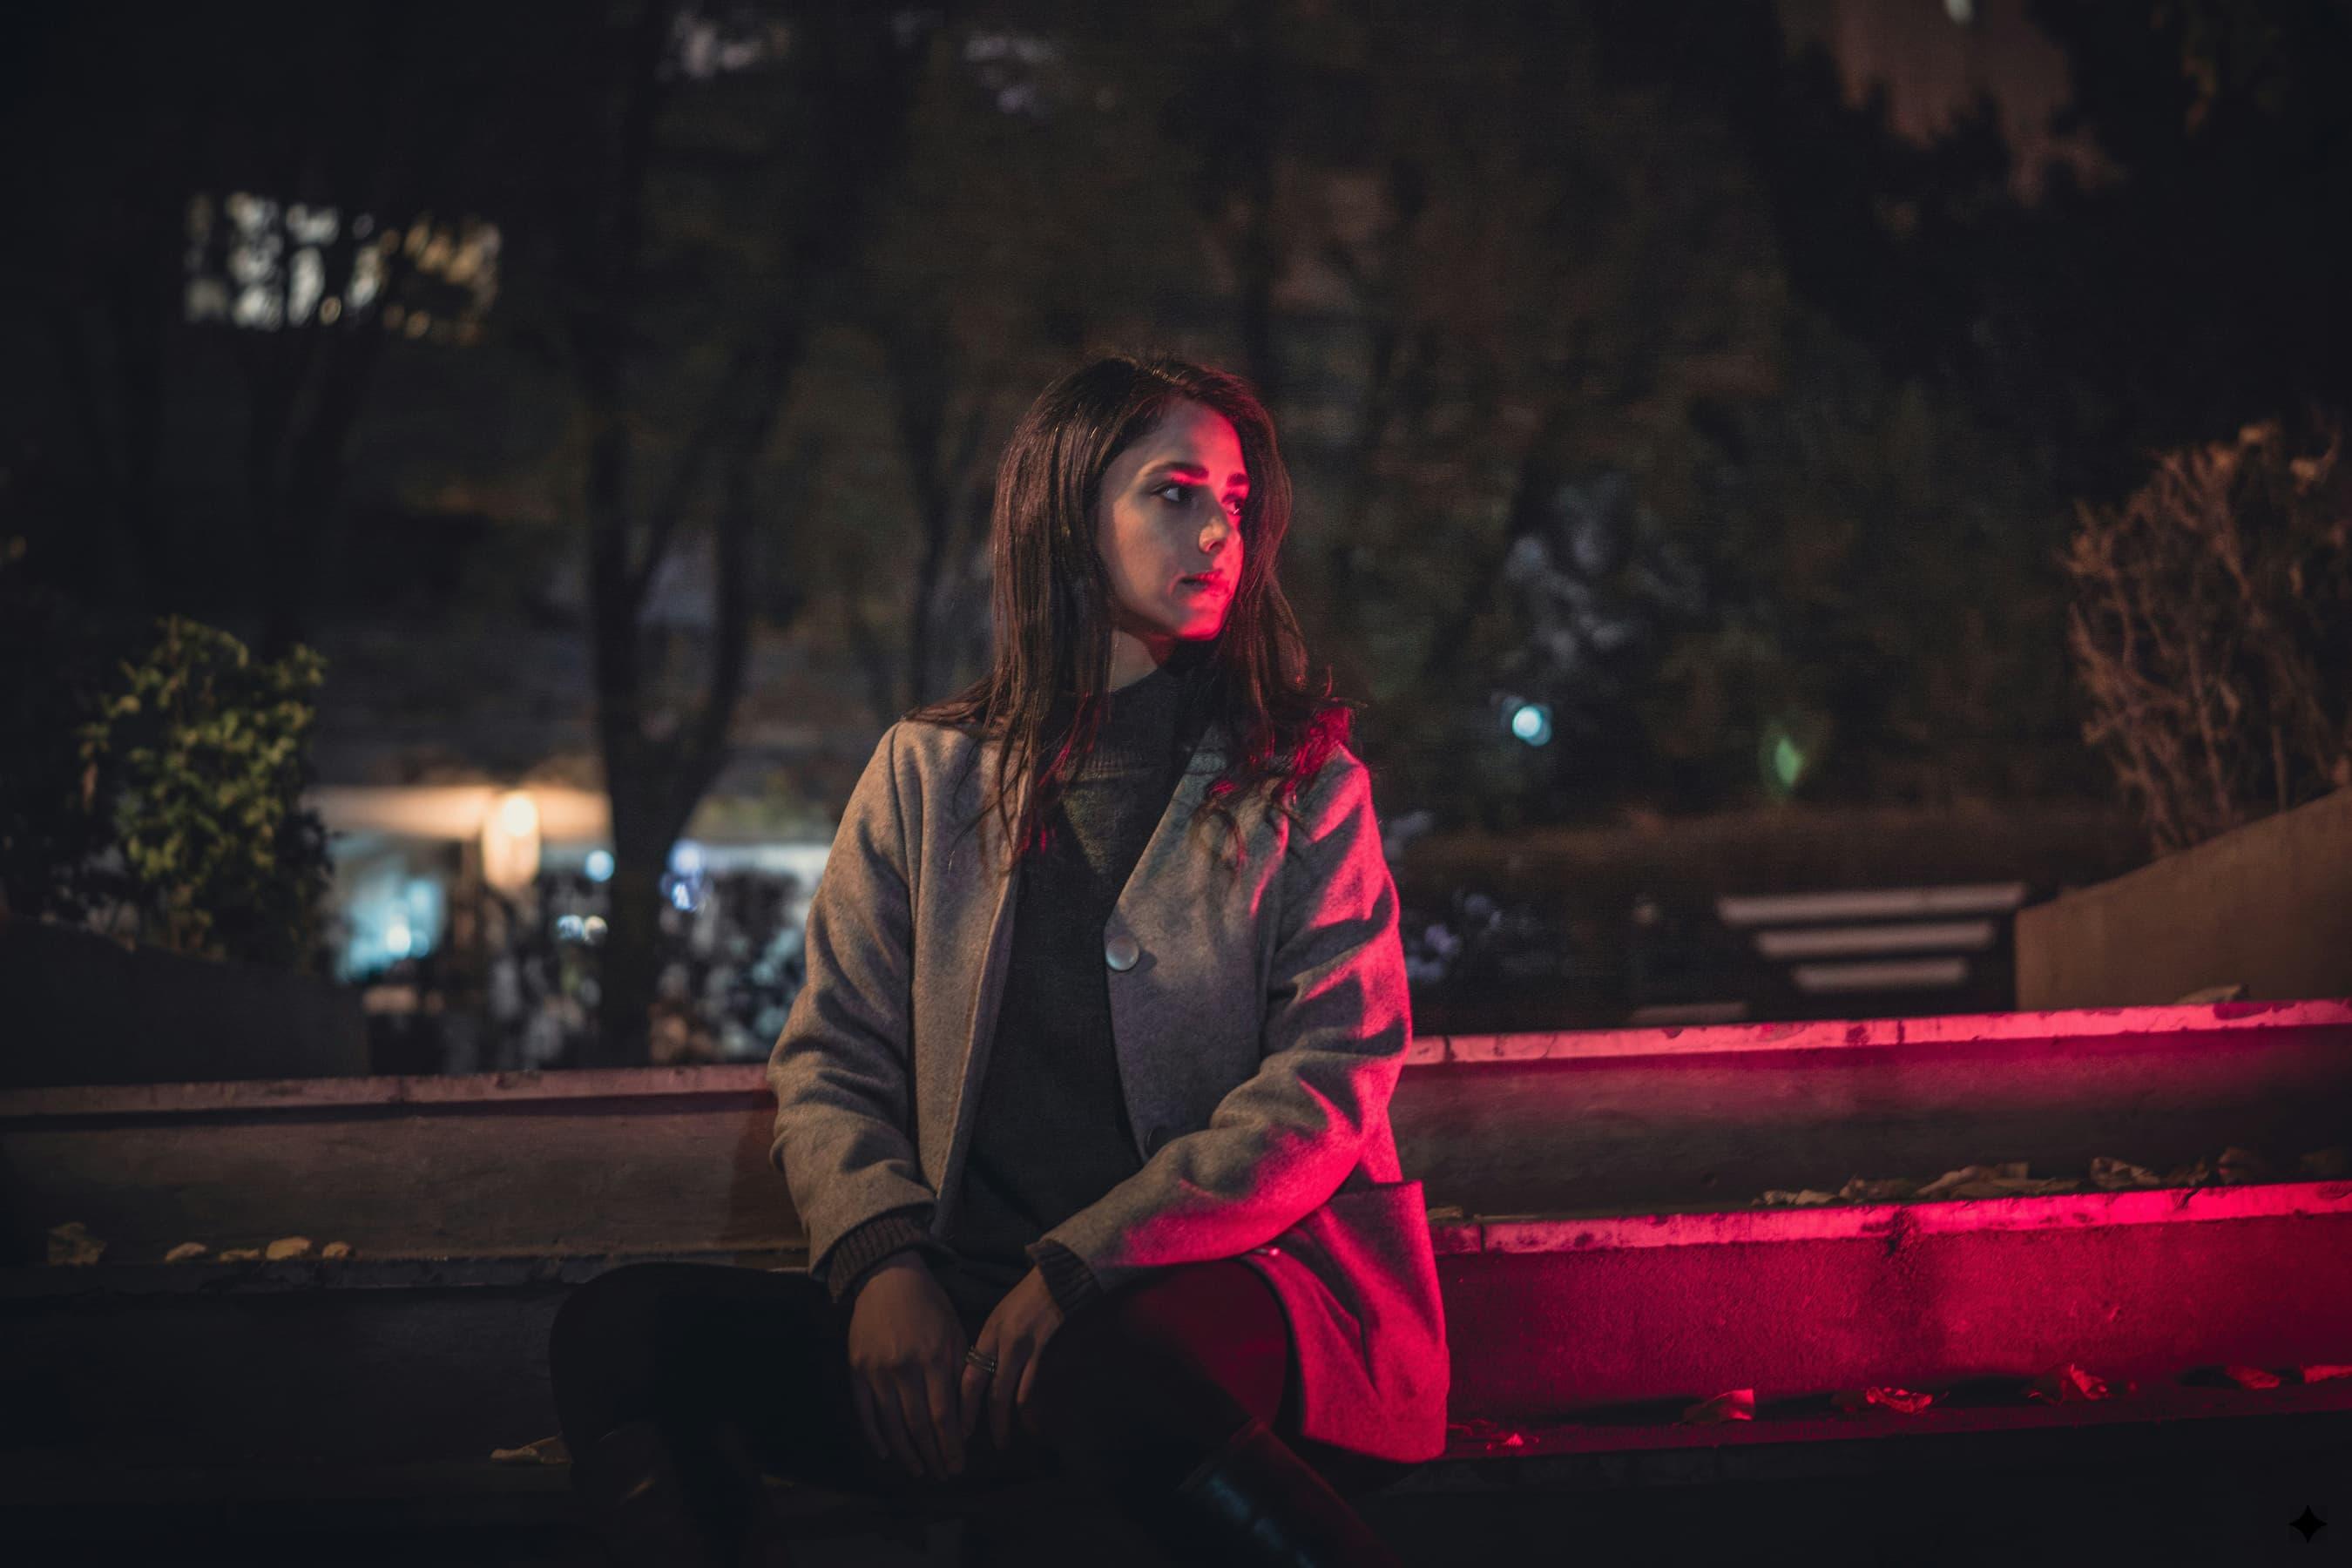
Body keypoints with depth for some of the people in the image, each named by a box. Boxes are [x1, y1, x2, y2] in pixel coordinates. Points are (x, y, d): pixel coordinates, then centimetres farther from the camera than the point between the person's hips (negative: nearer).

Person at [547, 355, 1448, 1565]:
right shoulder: (927, 774, 15)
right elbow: (830, 1065, 11)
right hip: (969, 1323, 3)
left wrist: (1079, 1269, -15)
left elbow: (1333, 1082, -3)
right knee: (620, 1330, -20)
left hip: (1249, 1296, -2)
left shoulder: (1306, 782, 9)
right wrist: (879, 1261, -11)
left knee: (1105, 1368, -39)